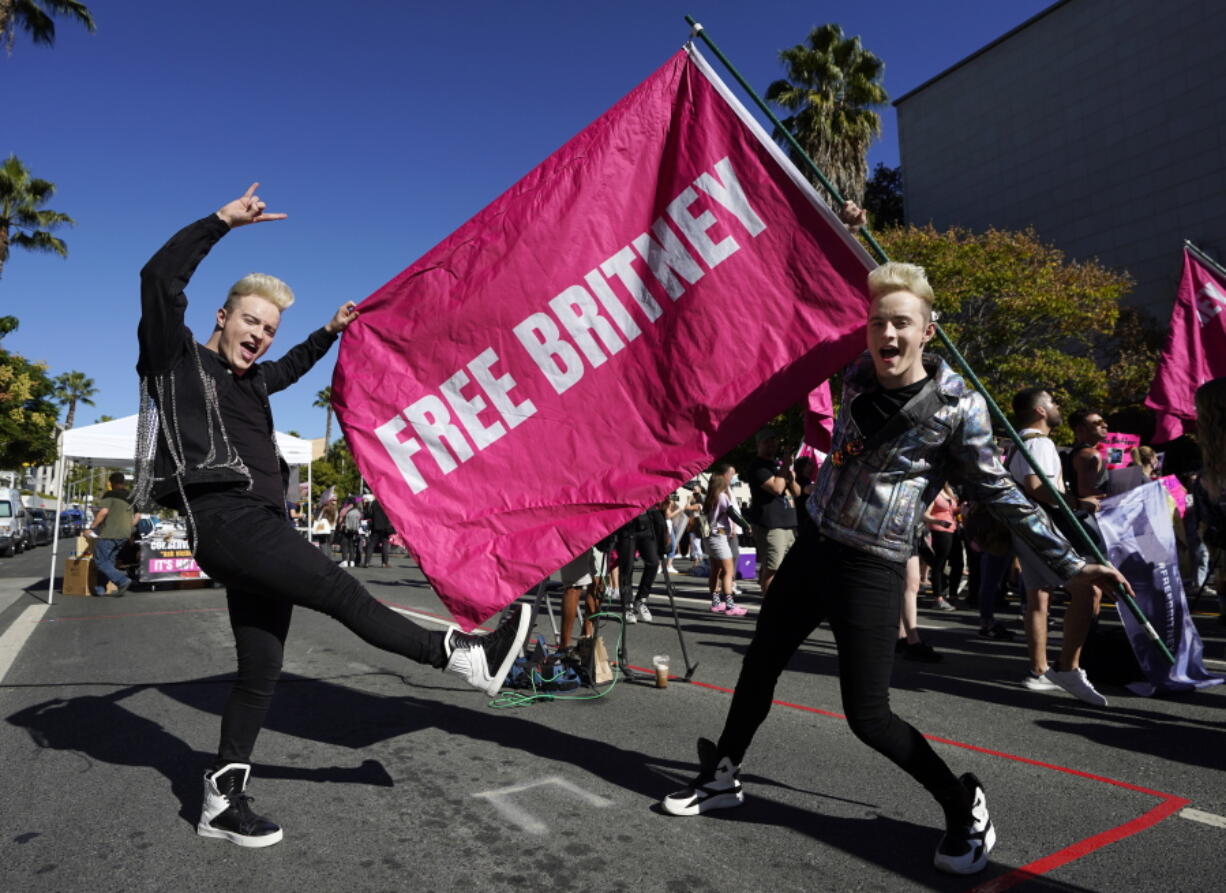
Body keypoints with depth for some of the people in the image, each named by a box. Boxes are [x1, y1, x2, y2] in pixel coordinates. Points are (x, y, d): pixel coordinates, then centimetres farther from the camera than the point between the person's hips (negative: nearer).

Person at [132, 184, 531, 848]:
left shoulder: (251, 379, 23)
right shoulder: (179, 359, 3)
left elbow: (290, 367, 46)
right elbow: (159, 279, -11)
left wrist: (330, 332, 46)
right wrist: (222, 221, -10)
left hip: (260, 524, 9)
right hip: (224, 516, -9)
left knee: (261, 671, 7)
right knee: (340, 591, -16)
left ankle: (222, 802, 17)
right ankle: (466, 657, -14)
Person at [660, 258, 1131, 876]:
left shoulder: (959, 407, -12)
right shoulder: (856, 377, 1)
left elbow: (999, 493, -4)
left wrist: (1070, 565, -2)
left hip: (871, 571, -6)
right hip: (814, 549, 6)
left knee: (868, 716, -4)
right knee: (759, 663, 15)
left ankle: (964, 808, 22)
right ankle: (722, 777, 35)